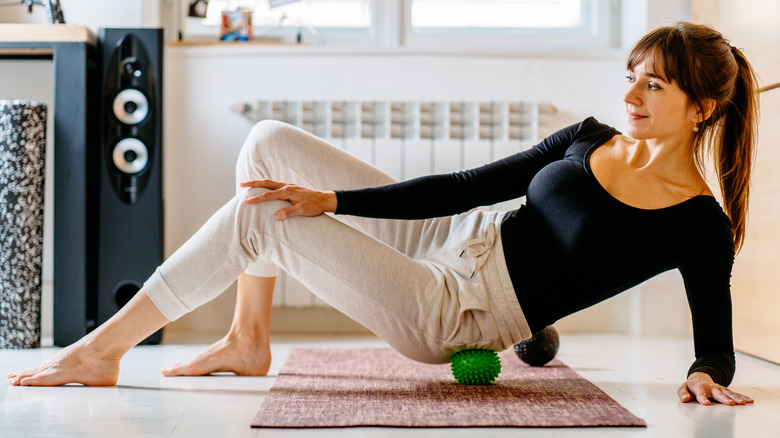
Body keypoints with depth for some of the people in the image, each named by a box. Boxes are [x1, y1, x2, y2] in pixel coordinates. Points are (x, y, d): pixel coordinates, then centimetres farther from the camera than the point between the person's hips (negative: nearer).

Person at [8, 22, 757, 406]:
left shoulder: (700, 225, -9)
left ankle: (100, 351, -3)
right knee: (269, 143, 3)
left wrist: (705, 376, -30)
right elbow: (468, 186, 5)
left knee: (255, 218, -19)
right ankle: (248, 342, 7)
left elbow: (717, 344, -4)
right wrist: (332, 201, -1)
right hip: (452, 242, 7)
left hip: (456, 315, -7)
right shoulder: (590, 139, 6)